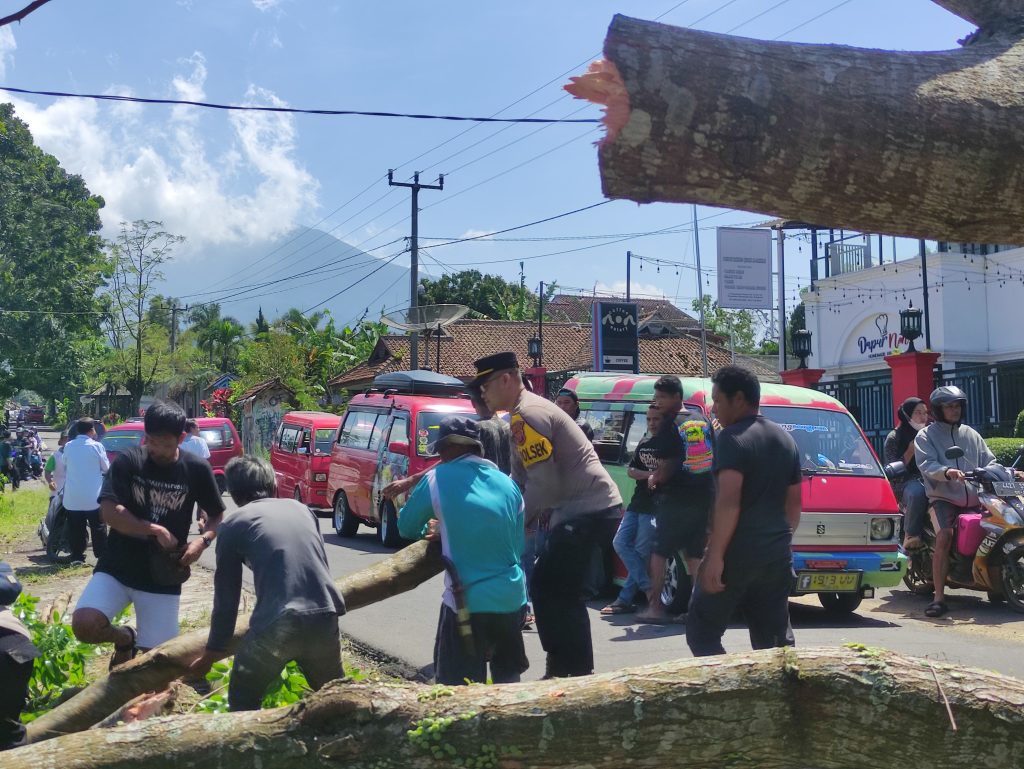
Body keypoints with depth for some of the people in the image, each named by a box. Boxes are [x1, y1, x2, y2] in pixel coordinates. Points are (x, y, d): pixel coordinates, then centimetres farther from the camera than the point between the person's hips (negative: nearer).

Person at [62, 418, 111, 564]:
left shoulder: (68, 446, 2)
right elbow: (106, 468, -1)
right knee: (98, 527, 5)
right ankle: (102, 555, 4)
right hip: (93, 496, -3)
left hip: (72, 496, 3)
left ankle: (77, 556, 10)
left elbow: (65, 467, 12)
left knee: (75, 528, 9)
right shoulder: (96, 446, -9)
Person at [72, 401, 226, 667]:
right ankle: (124, 638, 10)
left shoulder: (197, 469, -4)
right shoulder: (128, 462, -7)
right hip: (117, 566, 0)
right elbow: (109, 511, -16)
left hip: (163, 576, 0)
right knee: (84, 625, -24)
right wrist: (155, 530, -21)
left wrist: (203, 541, -13)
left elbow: (217, 516, 8)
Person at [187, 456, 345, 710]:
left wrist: (210, 654, 27)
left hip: (277, 623, -4)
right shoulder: (301, 508, 22)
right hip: (325, 617, 4)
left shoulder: (233, 526, 11)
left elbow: (226, 598, 15)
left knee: (242, 702, 18)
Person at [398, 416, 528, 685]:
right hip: (511, 599, 5)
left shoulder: (438, 478, -3)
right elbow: (517, 546, 15)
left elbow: (406, 528, 8)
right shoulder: (508, 484, 9)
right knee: (508, 677, 22)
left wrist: (439, 529, 29)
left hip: (467, 602, -5)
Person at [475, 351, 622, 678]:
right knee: (562, 592, 17)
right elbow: (519, 479, 21)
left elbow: (544, 483, -21)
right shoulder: (529, 411, 18)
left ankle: (565, 671, -1)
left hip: (587, 513, -11)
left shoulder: (526, 416, -16)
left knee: (547, 590, -7)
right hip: (597, 508, 11)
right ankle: (578, 670, 25)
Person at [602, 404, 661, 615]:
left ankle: (625, 599, 1)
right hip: (637, 504, 8)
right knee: (620, 543, 2)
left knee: (641, 552, -7)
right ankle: (648, 589, 2)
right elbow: (630, 470, 11)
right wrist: (649, 474, -6)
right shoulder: (643, 444, 16)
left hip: (656, 508, -8)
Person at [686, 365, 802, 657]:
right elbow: (794, 504, 21)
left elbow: (729, 501, -19)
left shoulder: (732, 437, -10)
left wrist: (715, 555, -20)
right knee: (777, 639, 12)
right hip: (777, 556, 7)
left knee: (702, 630, 5)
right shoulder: (785, 439, 16)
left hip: (738, 553, -7)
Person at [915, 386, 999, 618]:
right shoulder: (926, 436, 8)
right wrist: (947, 472, -28)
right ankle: (939, 598, -30)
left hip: (973, 497, 5)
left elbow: (988, 462, 20)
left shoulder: (971, 434, 23)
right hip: (943, 496, -5)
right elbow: (927, 465, -8)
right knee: (944, 535, -28)